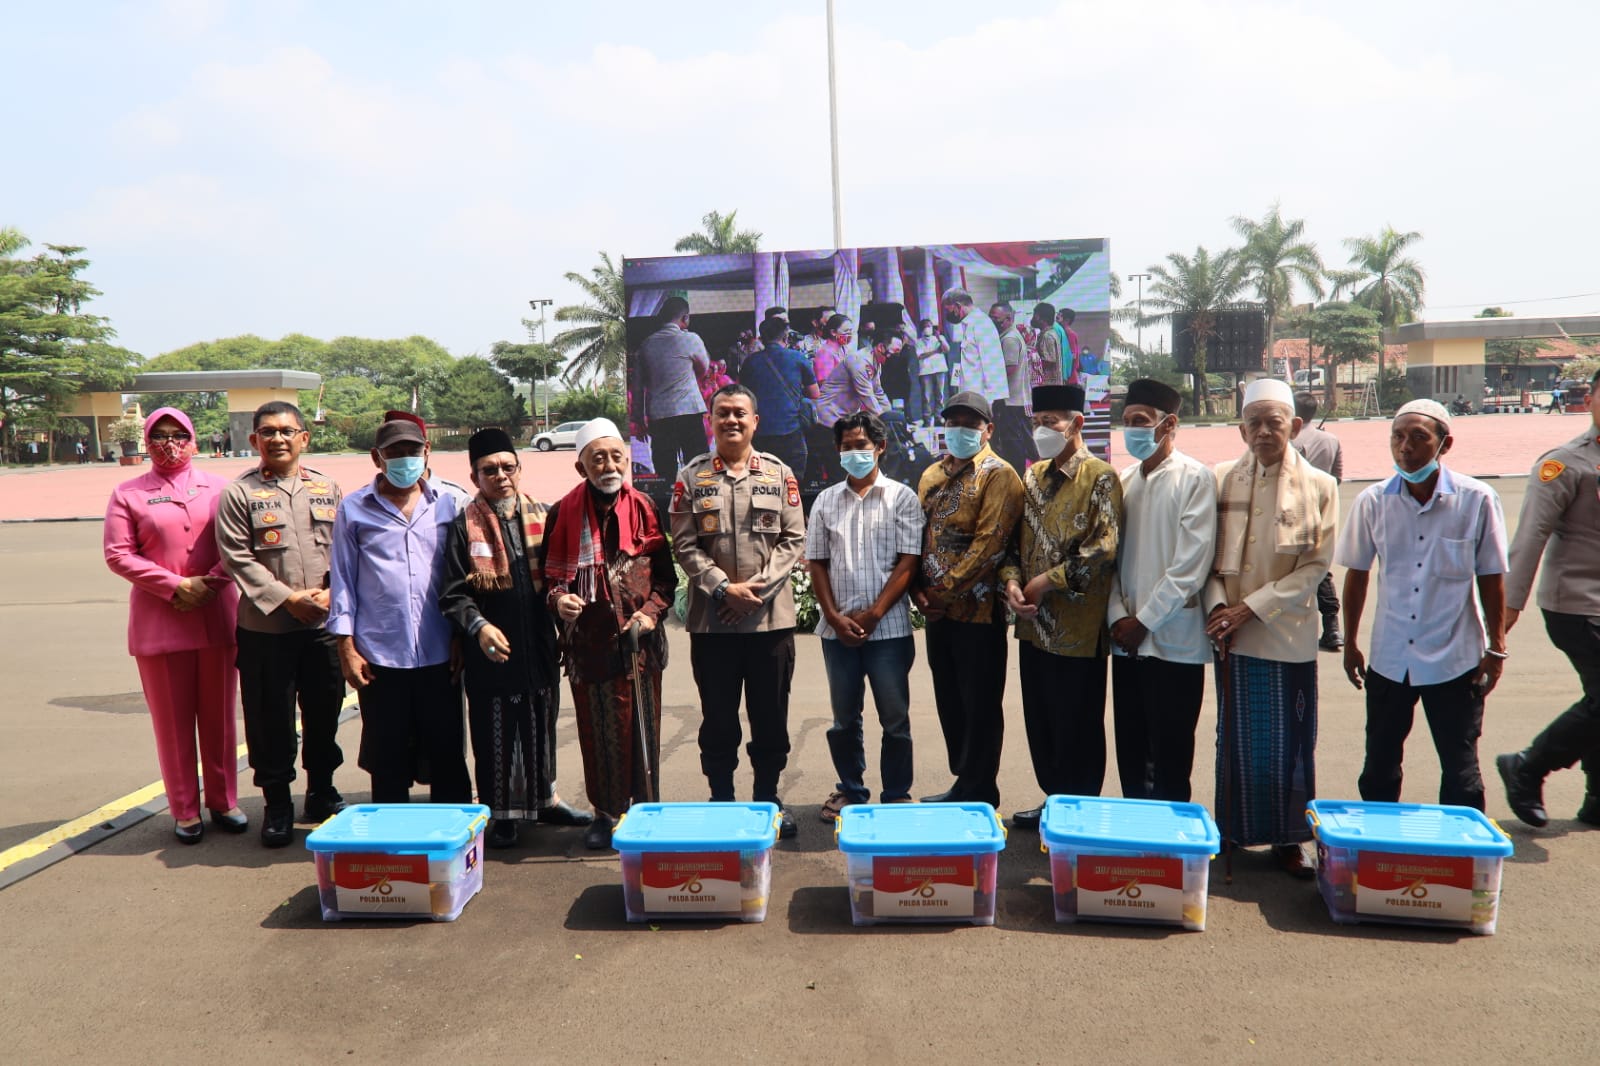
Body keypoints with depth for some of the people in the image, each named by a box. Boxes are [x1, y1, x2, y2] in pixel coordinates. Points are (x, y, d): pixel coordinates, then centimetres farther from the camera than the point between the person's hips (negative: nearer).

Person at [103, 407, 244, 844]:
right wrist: (176, 586, -12)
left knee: (218, 715, 9)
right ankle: (185, 810, 16)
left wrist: (210, 582, -13)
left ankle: (223, 801, 21)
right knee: (173, 720, 5)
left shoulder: (218, 488, 6)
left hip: (218, 617, 1)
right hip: (158, 622, -1)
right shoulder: (128, 494, 4)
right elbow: (118, 555, -3)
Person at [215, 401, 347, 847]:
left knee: (325, 713, 11)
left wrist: (330, 593, -8)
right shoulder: (238, 493, 0)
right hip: (265, 629, -2)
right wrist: (288, 598, -15)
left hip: (325, 626, 3)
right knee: (270, 719, 4)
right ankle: (277, 805, 19)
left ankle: (322, 794, 29)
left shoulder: (327, 488, 9)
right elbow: (239, 560, -7)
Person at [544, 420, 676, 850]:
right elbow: (550, 573, 7)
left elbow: (665, 573, 5)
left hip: (640, 640, 0)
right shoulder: (563, 513, 1)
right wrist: (559, 598, -13)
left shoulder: (644, 508, 2)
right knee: (597, 730, 8)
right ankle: (605, 812, 23)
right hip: (587, 641, 0)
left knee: (641, 727, 6)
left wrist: (651, 610, -9)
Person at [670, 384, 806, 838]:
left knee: (770, 715, 9)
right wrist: (724, 589, -13)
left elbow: (794, 539, 1)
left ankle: (768, 797, 25)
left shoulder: (779, 473, 5)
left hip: (772, 616, 1)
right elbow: (684, 544, -2)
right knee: (718, 717, 8)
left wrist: (757, 587, -11)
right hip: (711, 619, 0)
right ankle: (721, 799, 23)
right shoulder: (692, 476, 3)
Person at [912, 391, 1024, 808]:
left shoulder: (998, 475, -9)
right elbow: (918, 536, 14)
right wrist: (919, 589, 0)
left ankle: (979, 793, 14)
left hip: (977, 609, -7)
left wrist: (946, 590, -17)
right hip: (937, 611, 7)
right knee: (949, 701, 15)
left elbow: (989, 543, -18)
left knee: (980, 705, 2)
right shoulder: (932, 476, 14)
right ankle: (963, 783, 27)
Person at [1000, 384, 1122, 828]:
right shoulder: (1033, 476, 12)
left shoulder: (1100, 477, -9)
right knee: (1040, 721, 15)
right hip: (1035, 624, 7)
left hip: (1077, 626, -7)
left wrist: (1047, 582, -15)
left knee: (1076, 727, 4)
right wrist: (1012, 581, -3)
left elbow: (1104, 547, -17)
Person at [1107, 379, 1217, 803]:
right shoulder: (1124, 481, 10)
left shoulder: (1195, 478, -7)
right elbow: (1111, 556, 10)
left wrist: (1145, 621, -12)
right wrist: (1118, 616, -3)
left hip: (1173, 640, -5)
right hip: (1127, 641, 5)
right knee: (1130, 751, 13)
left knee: (1169, 756, 4)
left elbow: (1191, 564, -13)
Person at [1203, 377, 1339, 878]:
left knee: (1288, 742, 5)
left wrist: (1251, 606, -12)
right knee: (1235, 739, 10)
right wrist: (1218, 606, -12)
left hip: (1287, 634, -1)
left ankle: (1287, 839, 18)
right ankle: (1234, 833, 22)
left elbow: (1315, 566, -5)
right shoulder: (1220, 480, 3)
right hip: (1232, 632, 1)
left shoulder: (1319, 486, -1)